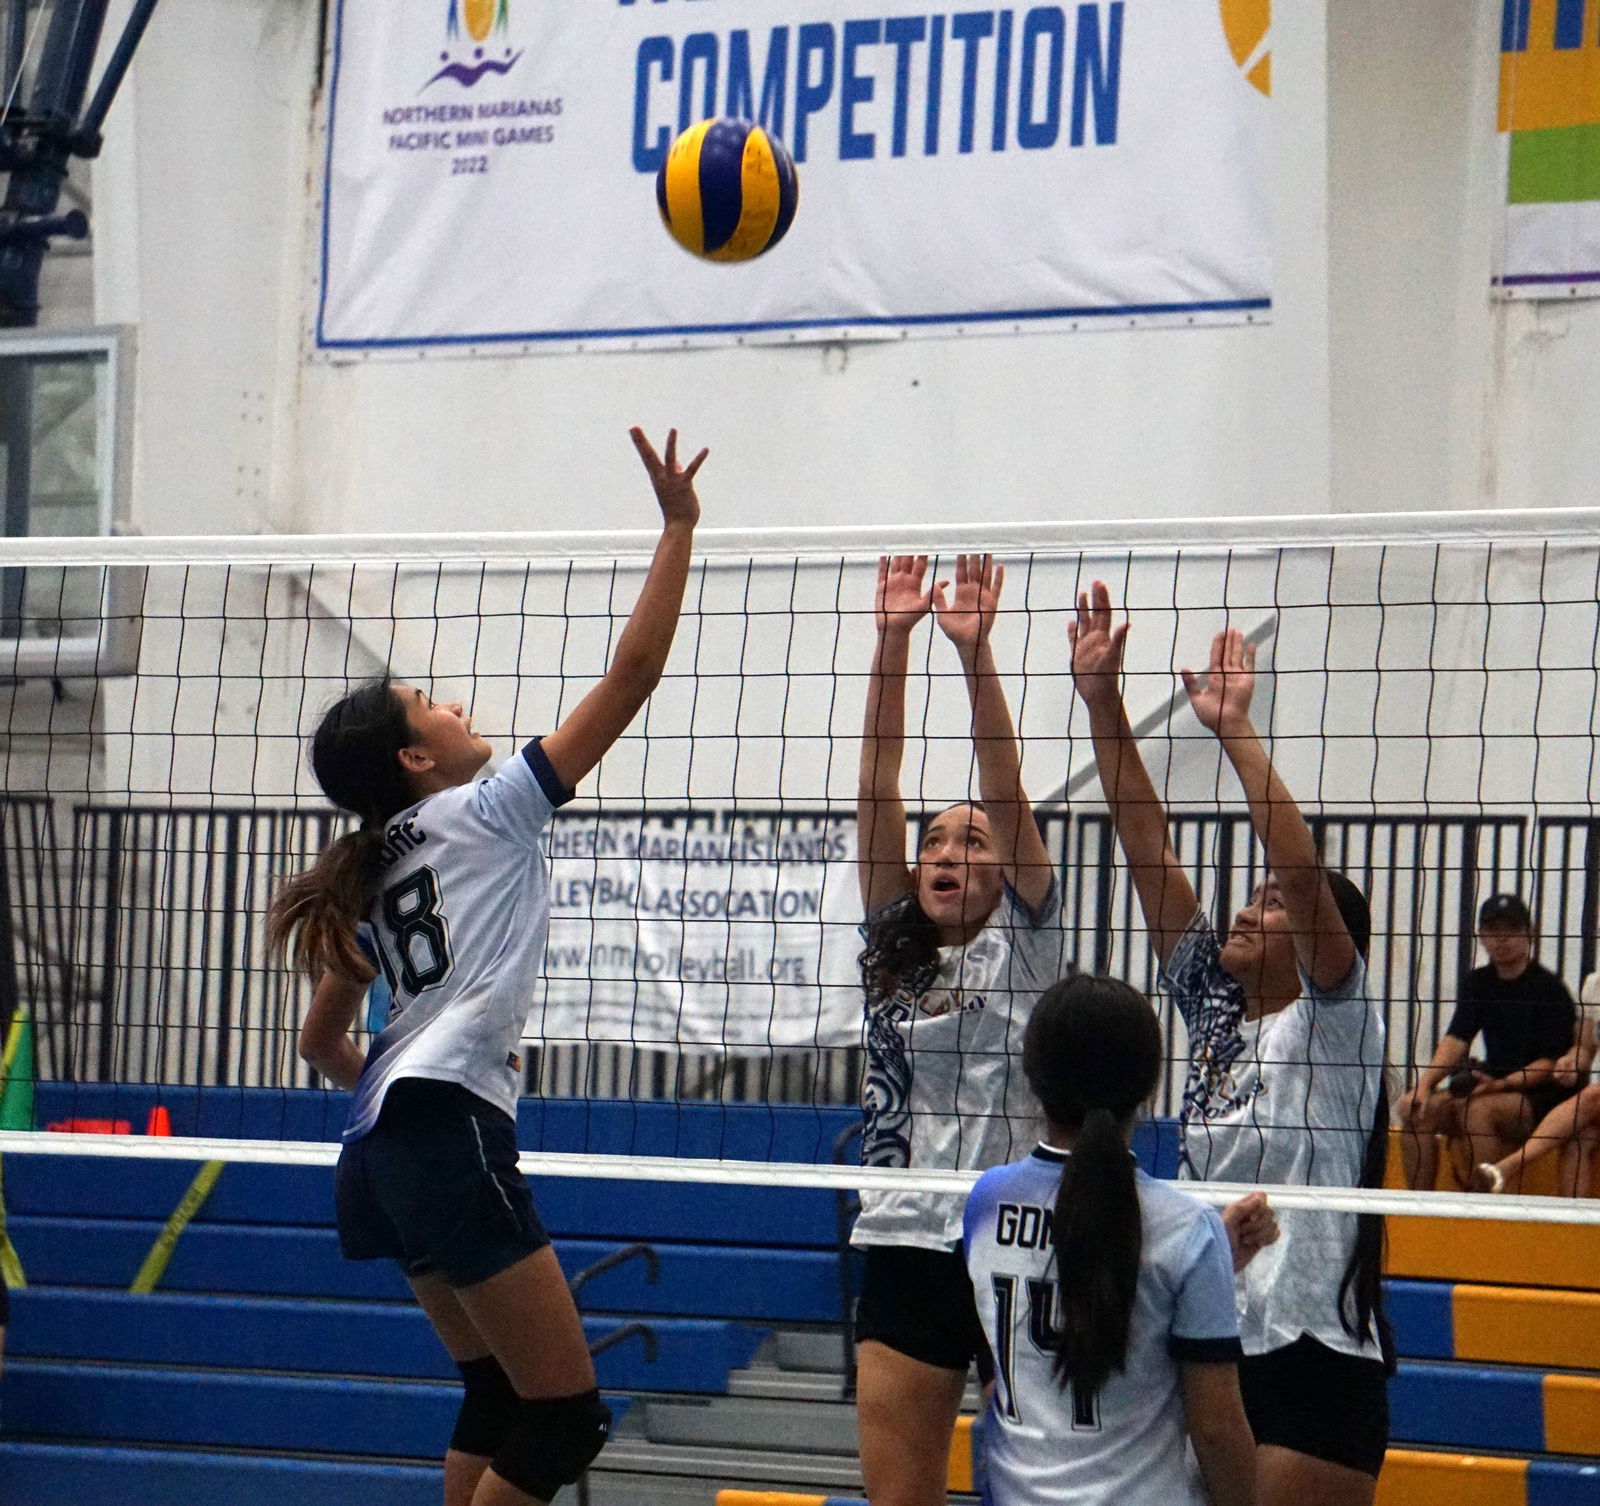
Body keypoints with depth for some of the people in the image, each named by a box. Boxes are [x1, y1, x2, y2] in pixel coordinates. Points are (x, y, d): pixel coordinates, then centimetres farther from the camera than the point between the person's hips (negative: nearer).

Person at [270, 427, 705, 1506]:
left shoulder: (379, 871, 20)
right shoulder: (485, 813, -1)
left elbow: (324, 1040, 26)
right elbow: (631, 677, -6)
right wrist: (678, 528, -4)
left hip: (383, 1147, 10)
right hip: (450, 1132, -9)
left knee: (498, 1394, 15)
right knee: (567, 1416, -7)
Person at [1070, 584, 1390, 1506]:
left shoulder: (1336, 1022, -4)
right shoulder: (1216, 1007, 11)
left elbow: (1305, 875, -20)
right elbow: (1148, 849, 6)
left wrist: (1235, 731, -22)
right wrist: (1103, 704, 1)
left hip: (1314, 1364, -6)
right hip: (1209, 1351, 6)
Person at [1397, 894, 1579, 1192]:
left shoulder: (1549, 988, -7)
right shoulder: (1477, 983, 12)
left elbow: (1552, 1062, -12)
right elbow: (1456, 1039, 1)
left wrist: (1502, 1084, -26)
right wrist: (1424, 1085, -16)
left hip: (1545, 1099, -6)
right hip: (1495, 1085, 6)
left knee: (1476, 1109, -35)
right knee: (1414, 1107, -17)